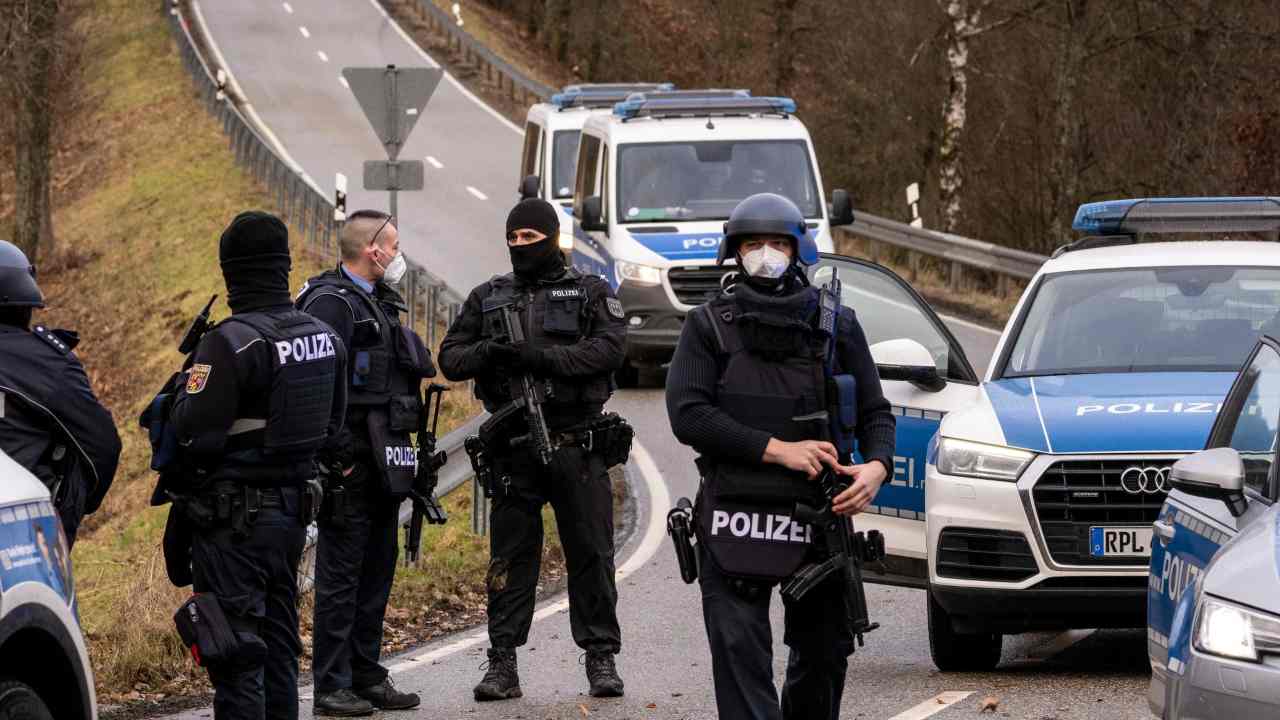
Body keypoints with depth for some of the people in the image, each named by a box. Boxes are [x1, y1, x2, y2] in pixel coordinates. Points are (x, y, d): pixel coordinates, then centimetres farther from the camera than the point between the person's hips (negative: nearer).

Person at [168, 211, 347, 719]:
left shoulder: (231, 343, -19)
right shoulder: (323, 337, 5)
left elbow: (193, 434, -19)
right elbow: (332, 423, 16)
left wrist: (185, 386, -2)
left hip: (235, 518, -7)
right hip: (294, 506, 7)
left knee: (236, 642, -5)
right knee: (278, 634, 17)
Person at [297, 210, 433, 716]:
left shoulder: (379, 305, 18)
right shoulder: (330, 303, -13)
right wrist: (338, 456, -23)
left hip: (384, 462, 9)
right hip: (350, 466, -9)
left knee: (377, 573, 13)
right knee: (341, 576, -6)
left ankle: (367, 675, 21)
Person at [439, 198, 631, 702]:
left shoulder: (591, 294, 4)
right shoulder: (488, 298, 12)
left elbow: (609, 348, -12)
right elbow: (450, 358, 9)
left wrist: (542, 358, -21)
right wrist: (487, 352, -13)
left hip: (578, 447, -2)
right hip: (514, 448, 2)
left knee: (590, 555, 1)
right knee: (510, 556, 2)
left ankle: (601, 659, 8)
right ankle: (503, 664, 5)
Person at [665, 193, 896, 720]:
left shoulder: (837, 326, 10)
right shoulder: (709, 326, 4)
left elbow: (875, 412, 12)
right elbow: (688, 415, -6)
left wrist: (876, 467, -11)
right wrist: (778, 449, -14)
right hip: (734, 517, -3)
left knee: (823, 651, 12)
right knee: (739, 648, -13)